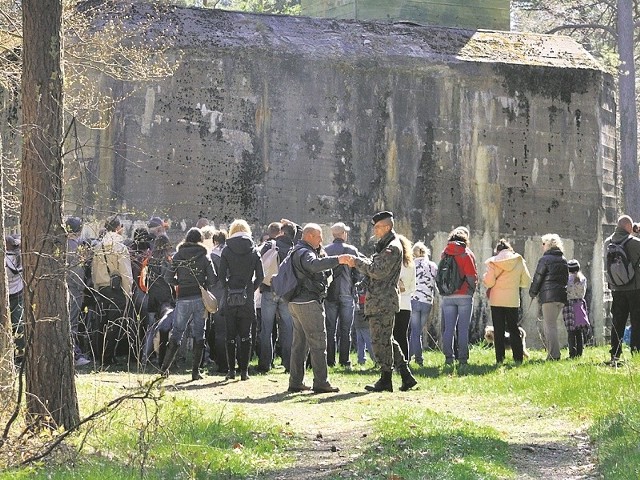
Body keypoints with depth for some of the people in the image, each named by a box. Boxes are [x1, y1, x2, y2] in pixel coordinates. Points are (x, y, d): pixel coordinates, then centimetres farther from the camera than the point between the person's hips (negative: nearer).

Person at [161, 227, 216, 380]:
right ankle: (195, 371, 3)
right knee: (199, 334, 6)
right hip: (200, 298, -1)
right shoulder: (204, 257, 0)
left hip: (183, 299, 1)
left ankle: (165, 368, 4)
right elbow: (212, 279, -5)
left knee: (177, 332, 8)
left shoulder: (178, 256, 3)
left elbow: (168, 277, 0)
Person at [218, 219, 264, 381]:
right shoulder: (253, 250, 2)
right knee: (246, 335, 6)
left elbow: (221, 275, -7)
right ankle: (244, 370, 2)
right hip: (247, 298, 1)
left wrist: (226, 287, 8)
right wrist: (252, 288, 11)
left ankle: (231, 369, 6)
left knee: (230, 335, 7)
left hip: (230, 297, -1)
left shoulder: (227, 250, -2)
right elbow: (260, 276, -1)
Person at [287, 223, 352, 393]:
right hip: (309, 302, -11)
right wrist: (337, 260, -44)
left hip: (297, 302, 11)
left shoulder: (298, 251, 21)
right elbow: (314, 264, -35)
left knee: (300, 342, 13)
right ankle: (321, 383, -11)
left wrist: (319, 251, 9)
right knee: (318, 341, -9)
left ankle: (295, 382, 14)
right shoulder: (304, 252, -14)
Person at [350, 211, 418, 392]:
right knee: (386, 339, 14)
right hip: (380, 300, 10)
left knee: (381, 340, -5)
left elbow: (379, 271, -20)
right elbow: (375, 265, 20)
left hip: (383, 301, -10)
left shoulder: (392, 248, -13)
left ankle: (386, 380, 0)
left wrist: (358, 262, -12)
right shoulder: (385, 246, 19)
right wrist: (359, 262, 4)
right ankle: (406, 376, 15)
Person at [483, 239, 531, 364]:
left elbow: (488, 282, -11)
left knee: (498, 330, 4)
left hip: (497, 299, -1)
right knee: (513, 329, 9)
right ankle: (518, 358, 4)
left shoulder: (494, 262, -5)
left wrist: (485, 277, 10)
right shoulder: (519, 262, 0)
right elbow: (526, 282, 3)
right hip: (513, 300, 1)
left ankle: (500, 358, -1)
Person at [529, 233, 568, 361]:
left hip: (548, 295, -7)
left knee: (550, 325, -5)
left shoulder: (545, 259, -6)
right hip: (562, 295, 7)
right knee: (547, 324, 16)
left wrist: (533, 292, 9)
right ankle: (552, 351, 15)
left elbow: (538, 277, -3)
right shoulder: (563, 260, 15)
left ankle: (554, 355, -10)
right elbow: (566, 278, 17)